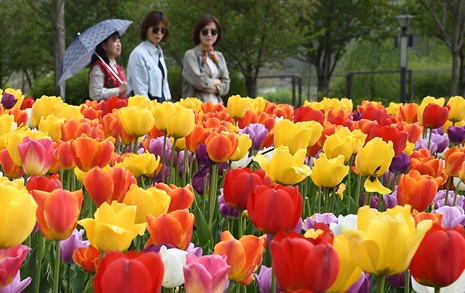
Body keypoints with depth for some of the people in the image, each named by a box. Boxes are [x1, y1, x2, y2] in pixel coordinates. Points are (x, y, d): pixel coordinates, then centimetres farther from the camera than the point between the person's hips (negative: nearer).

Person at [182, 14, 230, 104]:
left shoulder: (219, 56, 17)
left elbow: (226, 85, 11)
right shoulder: (190, 55, 0)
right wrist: (216, 82, 4)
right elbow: (198, 81, -12)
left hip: (216, 103, 5)